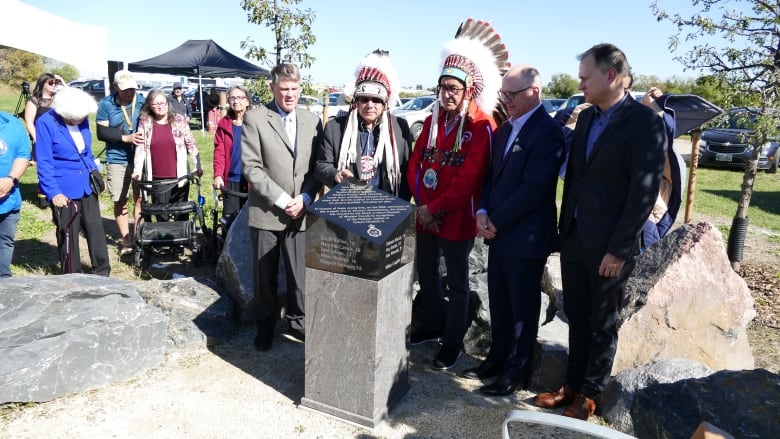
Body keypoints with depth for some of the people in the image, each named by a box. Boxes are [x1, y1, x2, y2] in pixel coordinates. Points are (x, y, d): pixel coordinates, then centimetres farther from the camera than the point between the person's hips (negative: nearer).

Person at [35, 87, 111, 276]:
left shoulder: (82, 121, 3)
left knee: (96, 229, 9)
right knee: (68, 234, 7)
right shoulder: (45, 123, -13)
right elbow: (44, 162, -15)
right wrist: (53, 192, -21)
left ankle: (102, 272, 21)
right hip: (64, 189, -5)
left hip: (87, 186, 5)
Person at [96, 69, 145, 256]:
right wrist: (126, 138, -18)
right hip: (117, 160, 0)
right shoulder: (106, 104, -1)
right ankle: (126, 241, 17)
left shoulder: (142, 100, 2)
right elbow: (102, 132, -5)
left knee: (140, 199, 3)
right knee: (120, 201, 4)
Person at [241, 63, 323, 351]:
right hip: (266, 212, -2)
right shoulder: (255, 118, -2)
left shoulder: (312, 121, 8)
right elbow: (252, 167, -9)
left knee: (300, 273, 7)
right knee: (265, 275, 10)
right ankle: (265, 325, 28)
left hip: (301, 212, 2)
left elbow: (317, 166, 8)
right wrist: (282, 200, -13)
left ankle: (298, 321, 27)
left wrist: (305, 199, -6)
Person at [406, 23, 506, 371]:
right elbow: (415, 164, 6)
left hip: (457, 219, -6)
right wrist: (421, 204, -7)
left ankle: (453, 341, 24)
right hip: (425, 215, 7)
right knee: (426, 273, 19)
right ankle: (433, 325, 40)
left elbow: (468, 178, -19)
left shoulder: (482, 127, -13)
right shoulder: (431, 121, 7)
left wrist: (435, 208, -18)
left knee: (456, 281, 8)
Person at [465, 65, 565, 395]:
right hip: (498, 232, 8)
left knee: (522, 308, 7)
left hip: (526, 237, -8)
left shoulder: (547, 131, -14)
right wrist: (483, 213, -1)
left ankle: (517, 371, 22)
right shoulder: (504, 129, 13)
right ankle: (498, 357, 33)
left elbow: (534, 188, -21)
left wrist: (496, 221, -15)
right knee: (499, 303, 17)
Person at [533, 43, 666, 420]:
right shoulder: (586, 117, 8)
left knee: (602, 324, 11)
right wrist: (564, 227, 10)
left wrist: (619, 250, -16)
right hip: (573, 238, 6)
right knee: (576, 318, 16)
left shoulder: (645, 122, -13)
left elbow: (645, 192, -16)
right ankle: (572, 385, 31)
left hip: (607, 247, -6)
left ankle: (589, 395, 27)